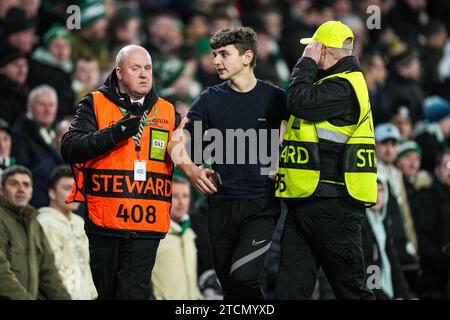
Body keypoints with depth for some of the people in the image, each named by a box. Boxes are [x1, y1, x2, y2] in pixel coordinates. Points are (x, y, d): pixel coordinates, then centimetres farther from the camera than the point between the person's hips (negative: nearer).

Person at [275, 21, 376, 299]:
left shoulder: (342, 87, -13)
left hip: (331, 205, -10)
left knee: (350, 286, -2)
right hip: (305, 203, 10)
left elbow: (301, 103, -23)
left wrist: (307, 63, -10)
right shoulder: (333, 82, 20)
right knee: (290, 287, 3)